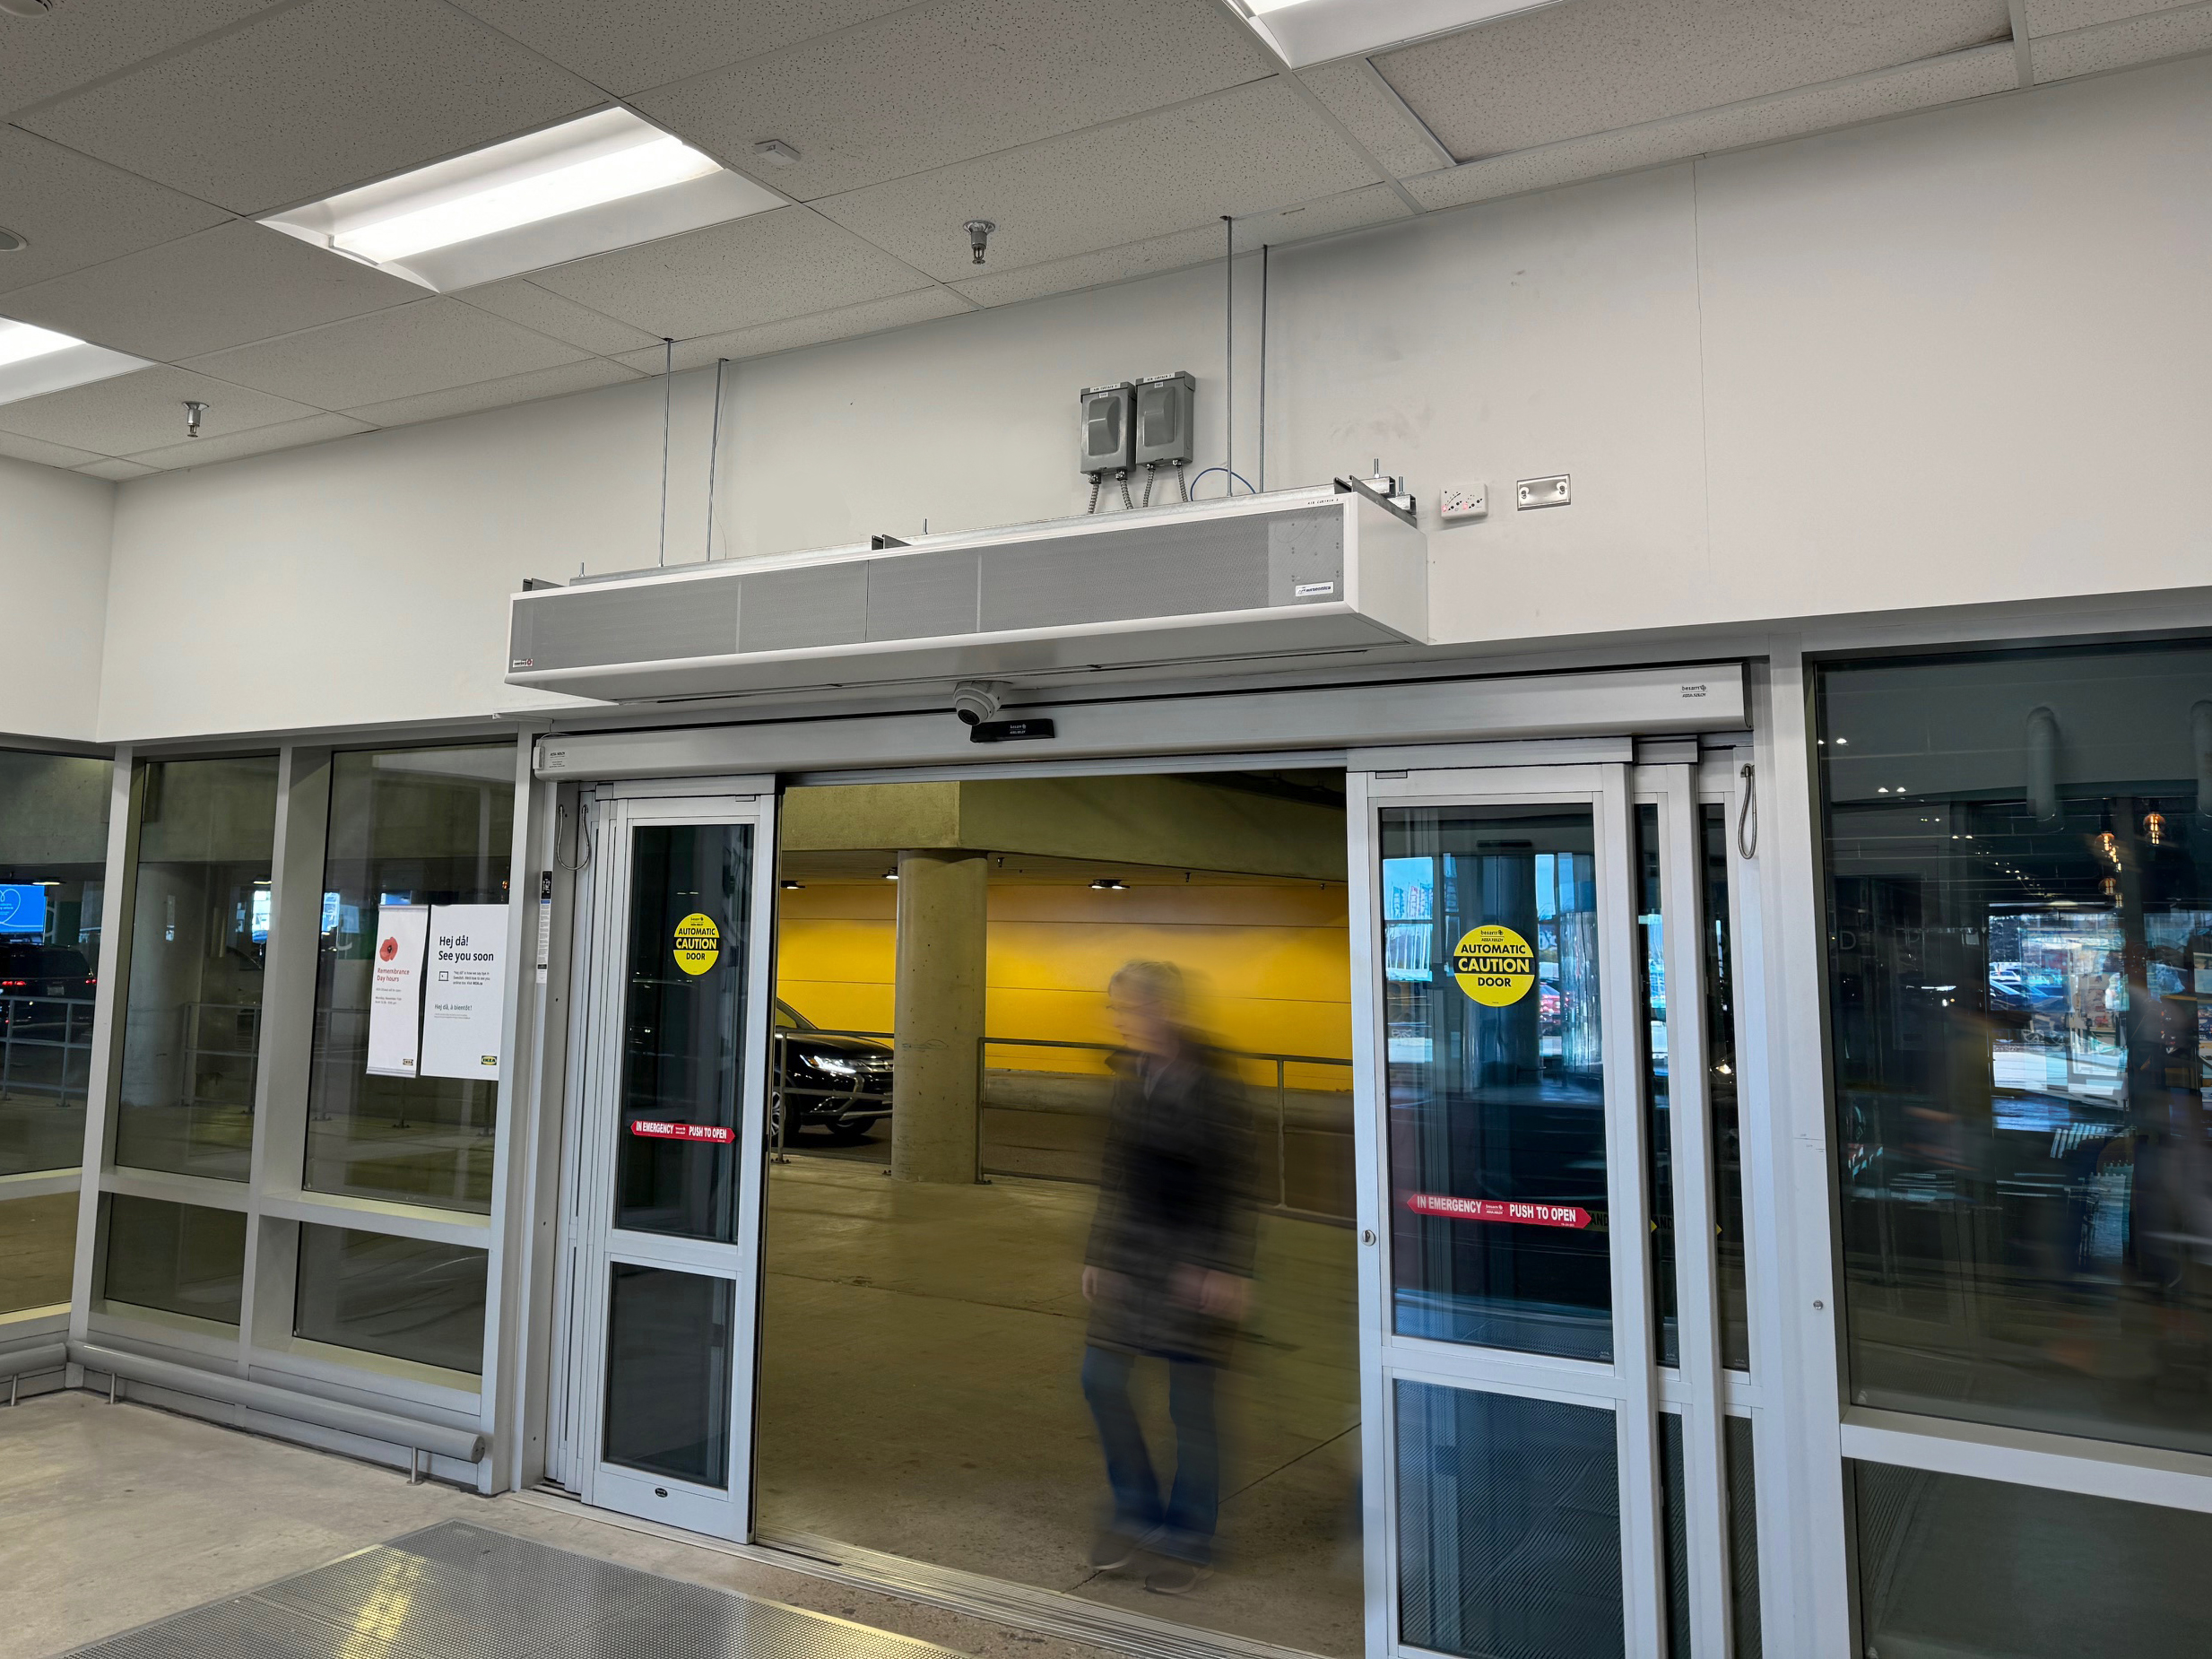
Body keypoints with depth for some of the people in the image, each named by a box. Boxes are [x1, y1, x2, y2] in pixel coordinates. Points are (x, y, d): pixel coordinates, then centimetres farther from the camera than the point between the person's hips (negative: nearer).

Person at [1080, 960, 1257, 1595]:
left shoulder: (1207, 1084, -14)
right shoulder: (1131, 1081, 8)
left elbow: (1232, 1181, -14)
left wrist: (1228, 1270, -17)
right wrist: (1098, 1255, 15)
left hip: (1192, 1256, -7)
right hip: (1133, 1250, 7)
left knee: (1189, 1399, 3)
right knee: (1100, 1377, 6)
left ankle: (1191, 1542, 20)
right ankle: (1136, 1511, 26)